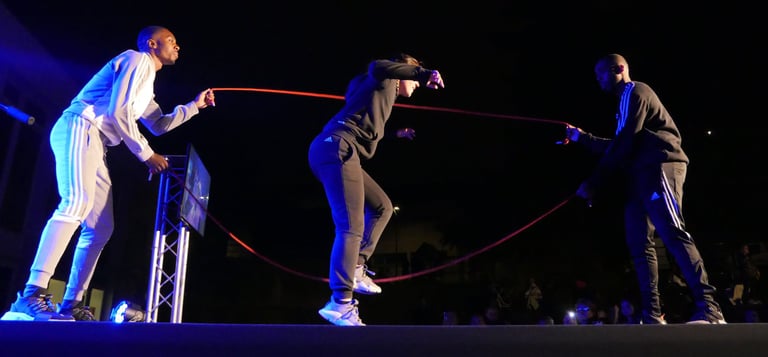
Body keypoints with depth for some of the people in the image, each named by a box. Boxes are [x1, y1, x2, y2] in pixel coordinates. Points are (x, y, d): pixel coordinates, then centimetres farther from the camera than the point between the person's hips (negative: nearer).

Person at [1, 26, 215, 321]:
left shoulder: (146, 80, 30)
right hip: (79, 128, -10)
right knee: (77, 202, -30)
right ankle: (32, 295, -37)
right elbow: (118, 112, -12)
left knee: (100, 228, 2)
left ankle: (71, 305, 2)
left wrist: (194, 105, 31)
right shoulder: (137, 60, 0)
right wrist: (147, 154, -8)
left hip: (94, 142, 10)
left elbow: (158, 125, 37)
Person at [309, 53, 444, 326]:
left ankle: (355, 269, 13)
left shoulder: (383, 95, 33)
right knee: (352, 227, -16)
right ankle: (340, 304, -18)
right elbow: (378, 67, -19)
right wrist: (423, 73, -18)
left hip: (338, 153, 10)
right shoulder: (384, 81, 7)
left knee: (382, 207, 18)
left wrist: (396, 134, 49)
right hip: (336, 149, -10)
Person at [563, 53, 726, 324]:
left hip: (659, 166, -10)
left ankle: (708, 309, -26)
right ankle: (652, 316, 1)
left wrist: (594, 183, -14)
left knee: (672, 233, -22)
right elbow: (616, 147, 34)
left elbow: (624, 143, -13)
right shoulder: (626, 99, 30)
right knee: (639, 244, 2)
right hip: (640, 174, 10)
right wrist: (582, 137, 35)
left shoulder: (634, 92, -1)